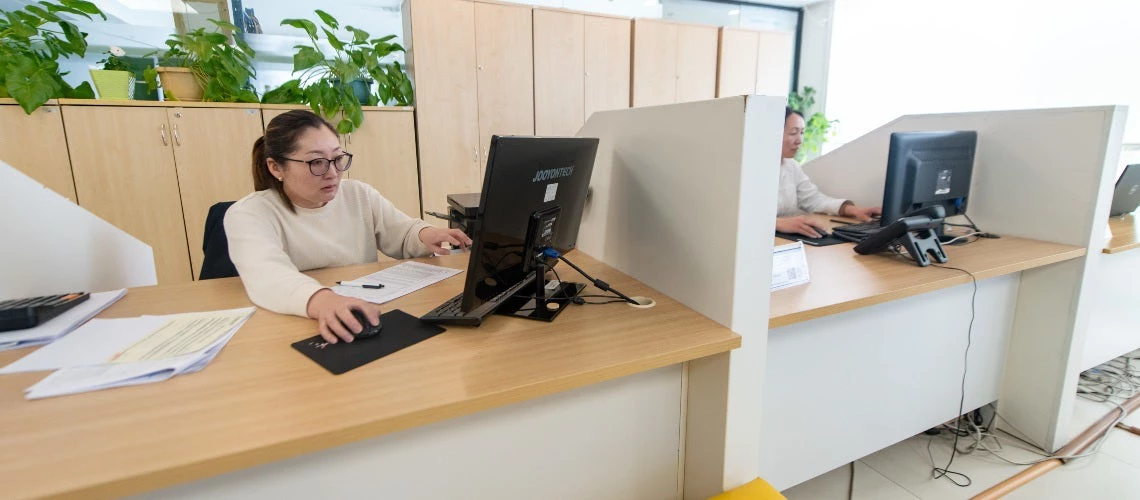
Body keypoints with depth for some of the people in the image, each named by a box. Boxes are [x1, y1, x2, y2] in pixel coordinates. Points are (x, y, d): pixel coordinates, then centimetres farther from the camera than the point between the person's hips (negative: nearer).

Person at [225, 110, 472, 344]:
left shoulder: (360, 195, 6)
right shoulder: (249, 214, -9)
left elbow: (405, 236, 11)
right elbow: (265, 276, -28)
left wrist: (425, 235, -13)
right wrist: (320, 301, -48)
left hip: (368, 324, 5)